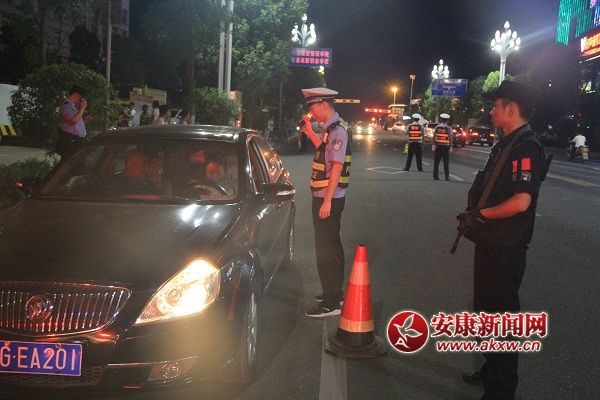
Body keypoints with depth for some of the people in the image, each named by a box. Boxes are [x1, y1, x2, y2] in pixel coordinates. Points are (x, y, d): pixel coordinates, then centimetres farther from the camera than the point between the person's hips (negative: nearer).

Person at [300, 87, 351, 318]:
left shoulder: (338, 130, -17)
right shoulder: (331, 128, 12)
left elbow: (336, 166, -22)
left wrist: (327, 201, -24)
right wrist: (310, 132, 20)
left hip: (329, 199, -10)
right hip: (323, 197, 10)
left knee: (326, 249, -5)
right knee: (330, 246, 18)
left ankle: (331, 303, 2)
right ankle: (334, 293, 31)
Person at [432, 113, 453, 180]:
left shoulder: (437, 127, 2)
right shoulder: (449, 128, -5)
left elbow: (434, 137, -1)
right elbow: (450, 138, -9)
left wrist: (433, 145, 4)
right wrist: (450, 147, -5)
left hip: (438, 146, 2)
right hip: (446, 146, -2)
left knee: (436, 162, 7)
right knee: (446, 163, 4)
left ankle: (435, 176, 7)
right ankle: (447, 177, 3)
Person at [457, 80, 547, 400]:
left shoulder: (526, 148, -19)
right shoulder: (505, 145, 12)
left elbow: (521, 202, -29)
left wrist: (480, 215, -18)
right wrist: (472, 215, 5)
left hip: (505, 249, -10)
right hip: (490, 242, 10)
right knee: (486, 310, 22)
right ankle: (492, 371, 40)